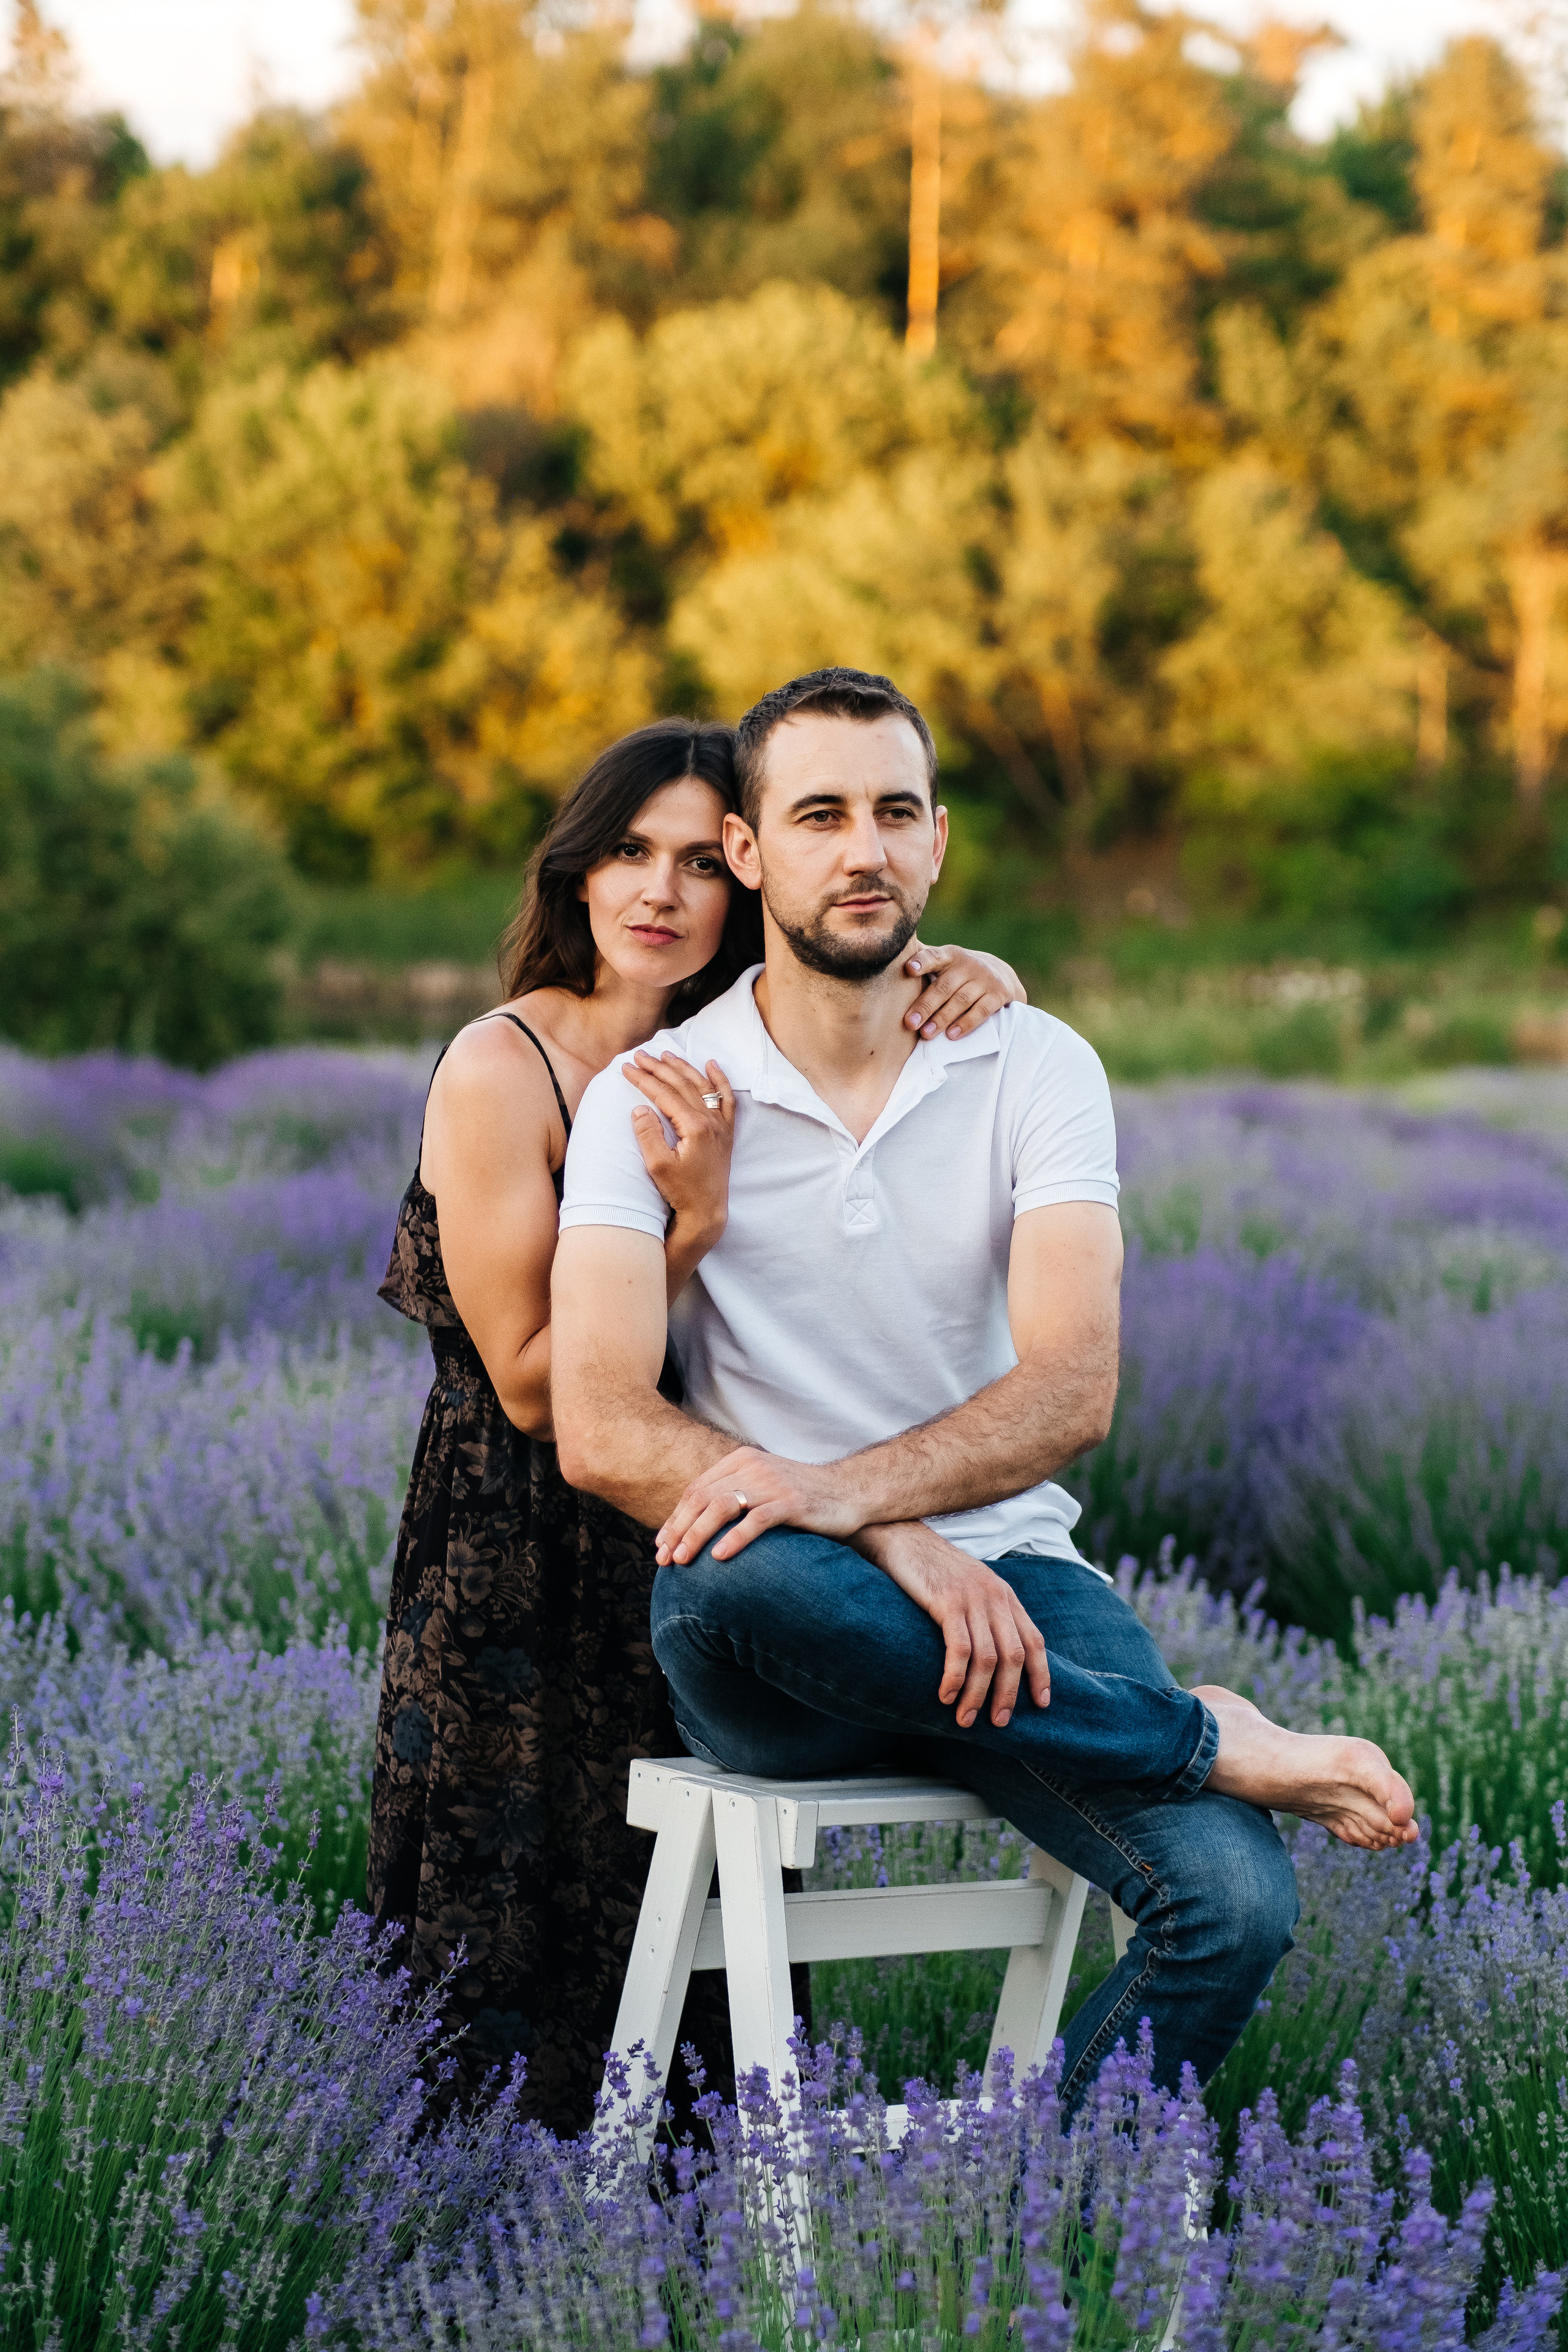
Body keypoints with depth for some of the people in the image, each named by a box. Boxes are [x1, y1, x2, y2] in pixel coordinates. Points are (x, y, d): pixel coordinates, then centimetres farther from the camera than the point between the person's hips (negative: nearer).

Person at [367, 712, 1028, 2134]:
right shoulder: (501, 1071, -12)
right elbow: (532, 1387, -12)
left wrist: (978, 985, -9)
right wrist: (691, 1227, -24)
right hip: (527, 1579, -6)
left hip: (697, 1557, 6)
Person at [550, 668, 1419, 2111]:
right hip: (778, 1659, -1)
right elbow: (602, 1433, -12)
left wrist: (846, 1487, -27)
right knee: (739, 1582, -39)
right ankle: (1212, 1742, -19)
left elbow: (1072, 1393, -8)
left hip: (1003, 1575, 1)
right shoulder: (652, 1098, 0)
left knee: (1235, 1904, -25)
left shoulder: (1036, 1071, 4)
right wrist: (896, 1550, -23)